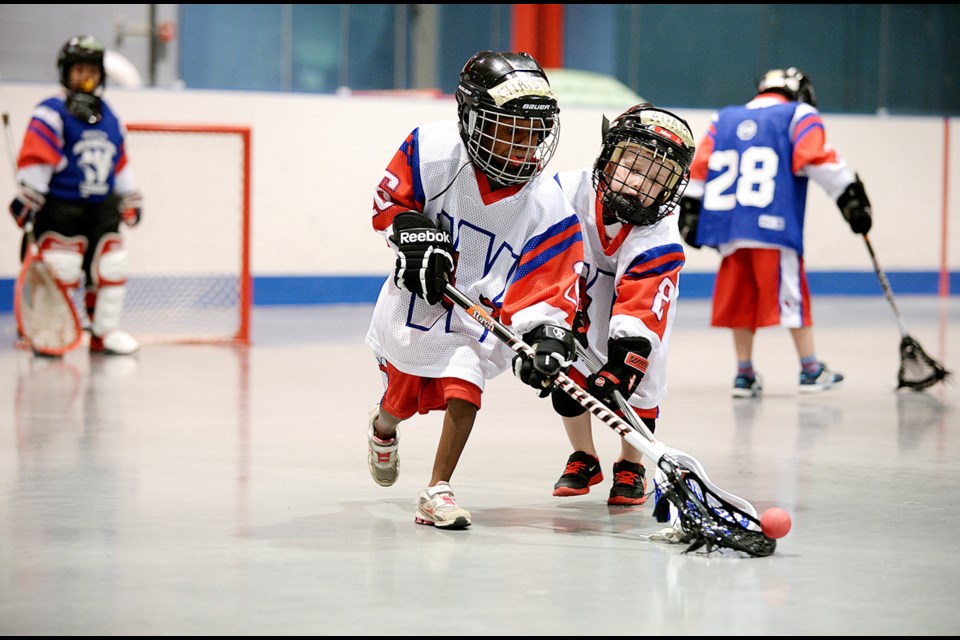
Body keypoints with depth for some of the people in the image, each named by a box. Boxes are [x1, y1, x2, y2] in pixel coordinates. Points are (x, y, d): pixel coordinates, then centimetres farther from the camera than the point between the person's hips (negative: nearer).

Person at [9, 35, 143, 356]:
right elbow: (33, 160, -14)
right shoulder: (51, 114, -9)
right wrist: (26, 199, -18)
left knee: (111, 267, 4)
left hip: (101, 209, 7)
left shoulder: (110, 119, 14)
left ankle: (105, 331, 15)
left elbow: (120, 163, 22)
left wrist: (131, 198, 21)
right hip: (59, 208, -6)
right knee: (59, 271, -11)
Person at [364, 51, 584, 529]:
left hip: (482, 314, 0)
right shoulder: (431, 150, -20)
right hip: (415, 300, 1)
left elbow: (549, 288, -19)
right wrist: (414, 234, -22)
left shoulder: (547, 207, -19)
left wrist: (547, 338, -34)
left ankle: (437, 491, -9)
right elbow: (389, 200, -5)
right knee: (403, 397, 15)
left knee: (462, 386, -22)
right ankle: (382, 427, 54)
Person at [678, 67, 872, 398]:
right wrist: (851, 197, -8)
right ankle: (811, 370, 4)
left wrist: (690, 210, 18)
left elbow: (699, 168, 15)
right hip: (774, 225, -4)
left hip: (729, 231, 4)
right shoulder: (800, 116, 10)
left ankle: (744, 374, 13)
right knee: (791, 294, 1)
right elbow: (819, 160, -6)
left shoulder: (723, 120, 22)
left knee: (740, 298, 11)